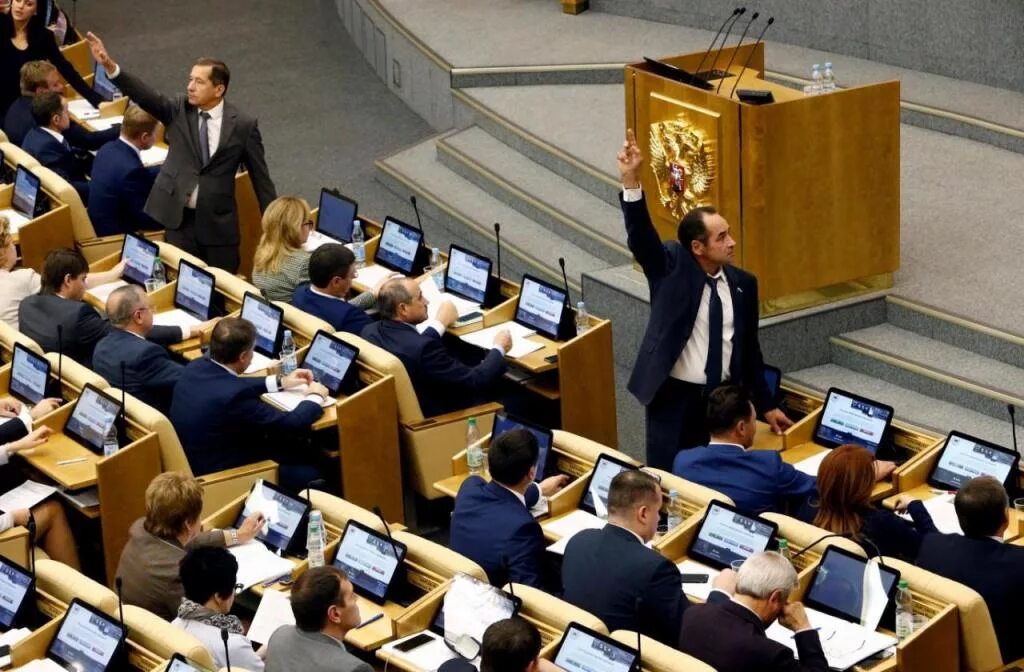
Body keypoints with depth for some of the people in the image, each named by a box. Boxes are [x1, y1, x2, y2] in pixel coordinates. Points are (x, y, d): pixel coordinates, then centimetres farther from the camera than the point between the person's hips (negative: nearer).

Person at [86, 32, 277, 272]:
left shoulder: (243, 125, -6)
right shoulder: (179, 109, 0)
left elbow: (260, 177, -1)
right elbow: (146, 96, -16)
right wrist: (110, 66, -31)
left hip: (217, 222, -2)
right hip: (178, 216, 2)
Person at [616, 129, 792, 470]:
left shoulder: (742, 283, 4)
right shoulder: (672, 267, -6)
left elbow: (749, 348, 12)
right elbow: (641, 235, -23)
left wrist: (766, 406, 15)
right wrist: (631, 181, -38)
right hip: (674, 397, -3)